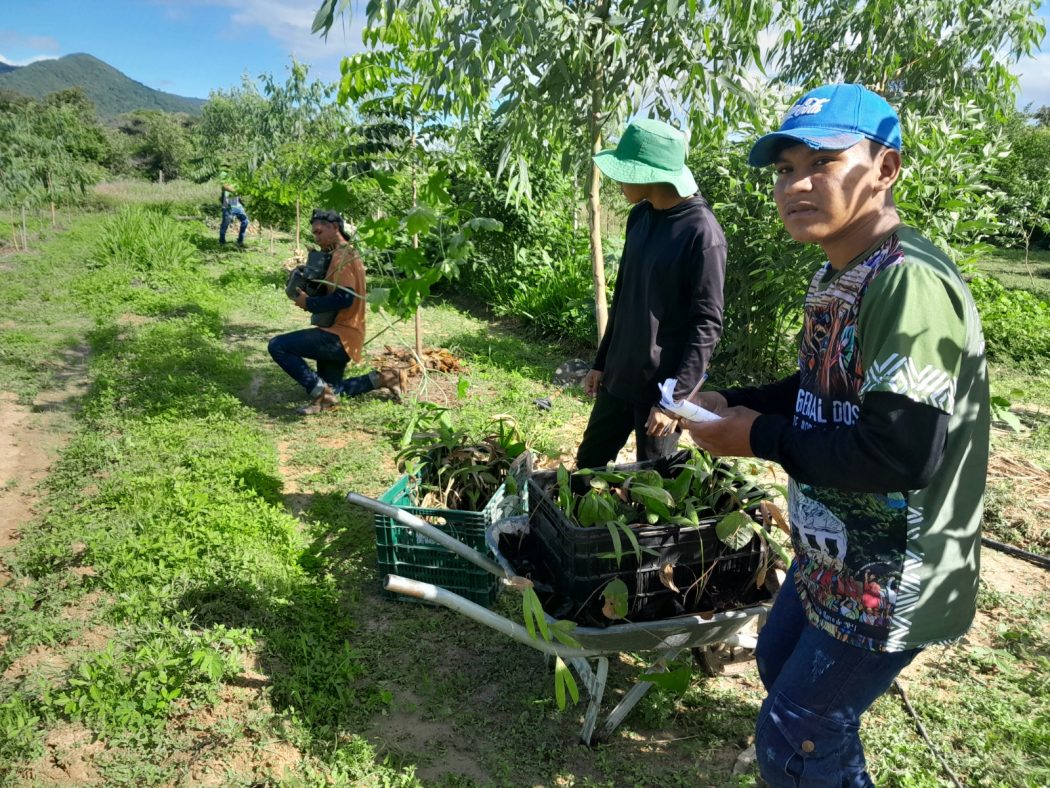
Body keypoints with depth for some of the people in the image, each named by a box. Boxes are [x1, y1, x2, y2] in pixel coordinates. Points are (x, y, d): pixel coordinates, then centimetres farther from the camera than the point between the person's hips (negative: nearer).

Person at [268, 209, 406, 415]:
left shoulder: (342, 256, -14)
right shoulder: (347, 254, 19)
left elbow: (344, 298, -27)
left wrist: (308, 303, -16)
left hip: (340, 337, -10)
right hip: (342, 335, 10)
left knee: (278, 346, -19)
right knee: (331, 391, 19)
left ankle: (320, 392, -17)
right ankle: (382, 378, 17)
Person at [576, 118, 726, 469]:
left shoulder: (701, 232, -18)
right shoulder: (639, 216, 4)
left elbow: (706, 325, -16)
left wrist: (676, 397, -18)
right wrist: (601, 361, 15)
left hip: (662, 385, -7)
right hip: (619, 376, 7)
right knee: (588, 463, 16)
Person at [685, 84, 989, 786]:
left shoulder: (912, 285, -27)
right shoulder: (837, 278, 3)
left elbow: (899, 455, -32)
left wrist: (760, 438, -21)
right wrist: (731, 404, 2)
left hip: (892, 578, -9)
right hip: (833, 553, 10)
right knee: (779, 661, 29)